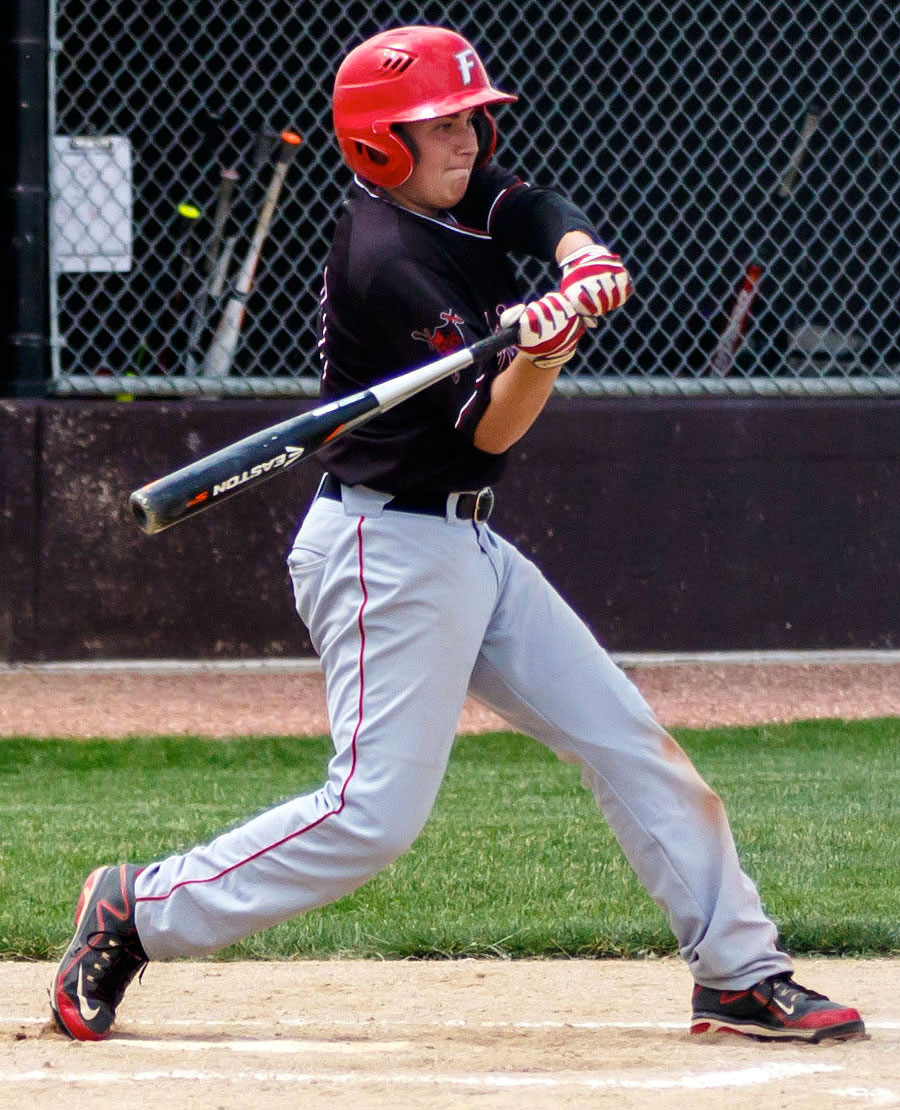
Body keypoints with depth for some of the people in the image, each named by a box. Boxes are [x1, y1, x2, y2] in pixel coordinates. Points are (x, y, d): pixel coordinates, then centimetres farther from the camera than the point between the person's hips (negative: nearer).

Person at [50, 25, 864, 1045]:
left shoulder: (462, 195, 7)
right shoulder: (387, 258, -19)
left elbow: (549, 217, -9)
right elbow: (491, 429, -20)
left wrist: (585, 266, -31)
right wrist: (543, 351, -40)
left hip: (466, 548, 10)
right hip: (387, 549, -10)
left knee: (626, 738, 7)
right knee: (376, 813, -13)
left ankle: (739, 974, 11)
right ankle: (139, 913, -1)